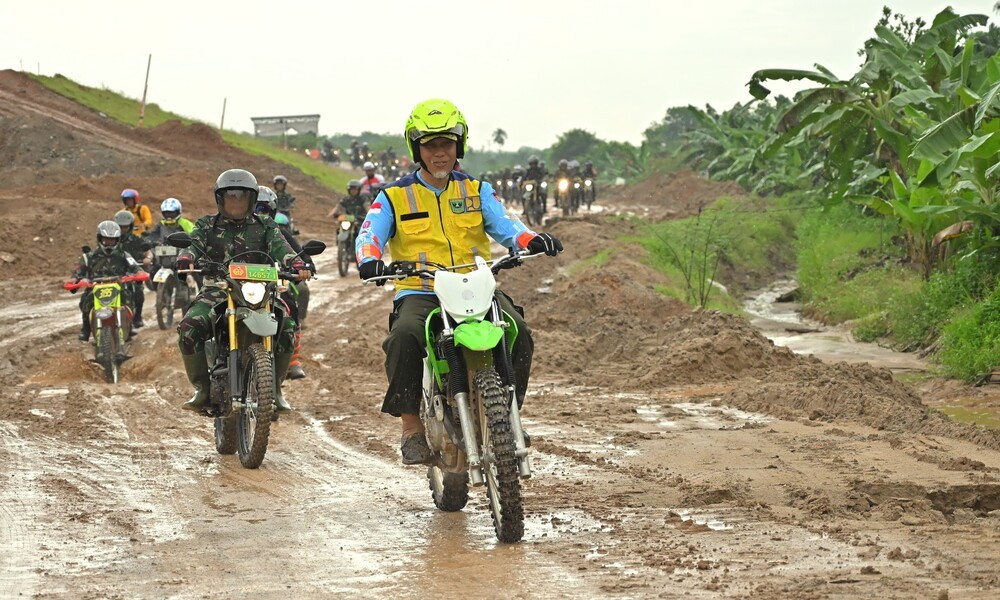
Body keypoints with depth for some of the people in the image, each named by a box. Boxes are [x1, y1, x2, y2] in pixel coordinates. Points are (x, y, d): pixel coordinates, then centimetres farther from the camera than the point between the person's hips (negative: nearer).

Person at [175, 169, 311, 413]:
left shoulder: (265, 227, 15)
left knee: (286, 327, -26)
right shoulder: (207, 226, 14)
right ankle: (202, 387, -14)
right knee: (189, 327, -28)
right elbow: (193, 244, -4)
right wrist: (185, 260, -30)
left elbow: (279, 248, -3)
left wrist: (297, 265, -26)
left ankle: (275, 387, -10)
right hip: (216, 291, 0)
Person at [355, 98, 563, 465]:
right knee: (404, 336, -35)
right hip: (419, 294, -2)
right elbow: (370, 234, -5)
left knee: (518, 333, -27)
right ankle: (411, 427, -24)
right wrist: (369, 261, -29)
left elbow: (502, 224, 1)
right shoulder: (395, 197, 10)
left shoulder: (477, 191, 16)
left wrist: (530, 240, -22)